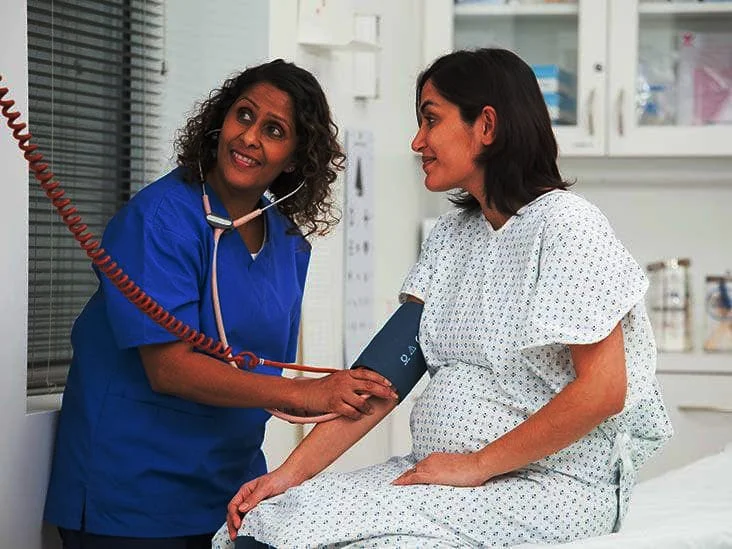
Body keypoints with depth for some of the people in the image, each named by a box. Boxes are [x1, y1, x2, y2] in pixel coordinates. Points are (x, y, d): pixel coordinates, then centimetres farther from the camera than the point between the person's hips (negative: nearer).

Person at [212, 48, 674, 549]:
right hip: (446, 469, 7)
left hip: (555, 483, -7)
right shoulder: (452, 236, 14)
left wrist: (477, 464, -14)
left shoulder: (565, 225, -10)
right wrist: (292, 472, -4)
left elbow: (602, 391, -19)